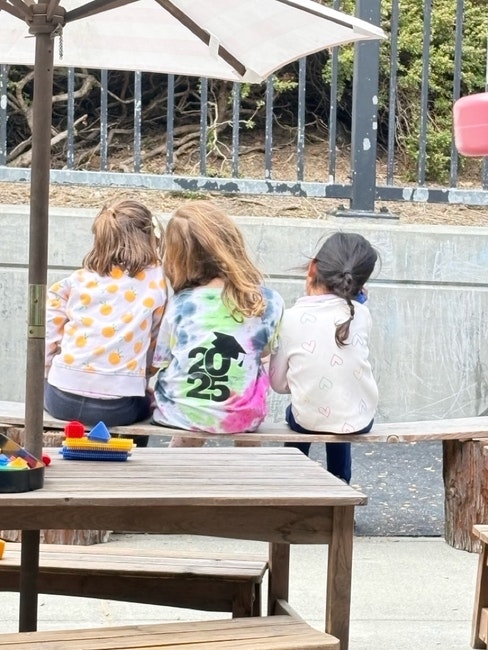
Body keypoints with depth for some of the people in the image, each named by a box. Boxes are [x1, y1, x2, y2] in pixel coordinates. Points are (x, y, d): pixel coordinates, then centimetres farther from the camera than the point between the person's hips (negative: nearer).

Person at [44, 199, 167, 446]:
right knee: (143, 401, 31)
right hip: (117, 406, -2)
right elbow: (154, 346, 6)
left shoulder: (73, 282, 6)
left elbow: (46, 341, 4)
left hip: (62, 398, 2)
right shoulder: (156, 282, 1)